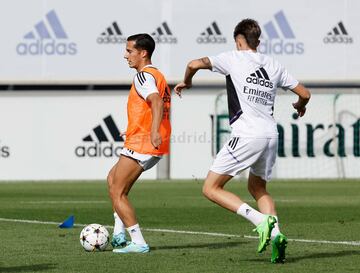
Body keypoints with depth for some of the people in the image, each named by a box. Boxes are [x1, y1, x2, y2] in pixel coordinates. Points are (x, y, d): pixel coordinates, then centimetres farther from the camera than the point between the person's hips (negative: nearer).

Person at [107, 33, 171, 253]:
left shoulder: (144, 76, -13)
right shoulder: (158, 75, 18)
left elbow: (157, 102, -29)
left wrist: (154, 132, -42)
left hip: (141, 144, -10)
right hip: (154, 146, 10)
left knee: (117, 193, -5)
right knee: (113, 179, 23)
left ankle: (138, 243, -9)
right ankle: (119, 234, 16)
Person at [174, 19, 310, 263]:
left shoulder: (234, 58, 0)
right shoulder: (274, 66, 14)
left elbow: (195, 64, -8)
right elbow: (304, 93, 18)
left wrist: (187, 82, 14)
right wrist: (300, 107, 42)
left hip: (247, 135, -6)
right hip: (271, 135, 6)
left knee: (211, 188, -1)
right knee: (257, 188, 26)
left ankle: (261, 220, -15)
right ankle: (276, 235, 5)